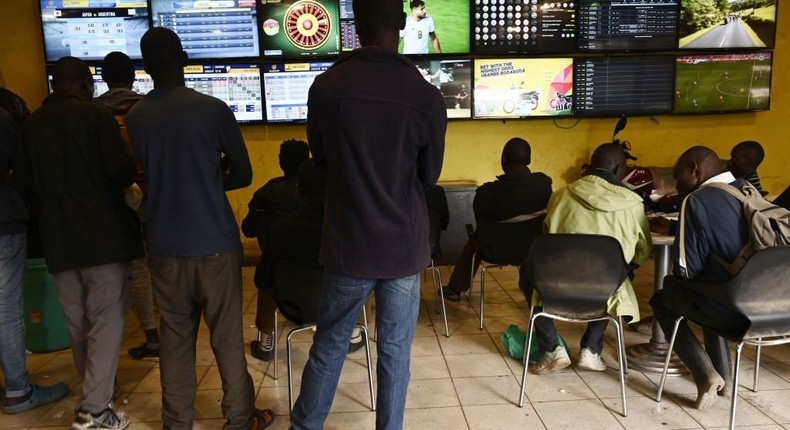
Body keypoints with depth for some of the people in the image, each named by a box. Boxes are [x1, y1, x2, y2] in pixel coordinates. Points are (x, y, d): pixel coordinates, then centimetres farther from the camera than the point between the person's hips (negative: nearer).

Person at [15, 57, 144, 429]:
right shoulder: (94, 115, -7)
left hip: (57, 238, 6)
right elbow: (121, 170, -14)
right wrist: (116, 186, 8)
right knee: (106, 321, -1)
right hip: (102, 234, -6)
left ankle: (92, 395, 32)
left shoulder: (30, 124, 9)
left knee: (77, 324, 17)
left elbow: (26, 182, 10)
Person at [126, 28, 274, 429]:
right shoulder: (213, 109, -7)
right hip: (214, 242, -3)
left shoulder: (135, 117, 3)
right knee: (227, 337, 8)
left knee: (174, 338, 12)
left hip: (164, 245, 3)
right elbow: (243, 175, 0)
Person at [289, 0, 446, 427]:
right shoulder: (427, 96, -12)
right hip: (404, 247, 0)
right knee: (395, 351, 13)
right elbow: (429, 176, 3)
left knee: (328, 345, 17)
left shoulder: (325, 86, -11)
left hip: (348, 244, 1)